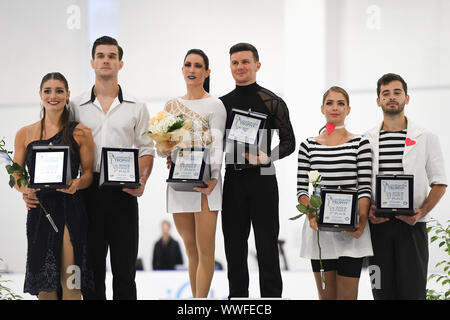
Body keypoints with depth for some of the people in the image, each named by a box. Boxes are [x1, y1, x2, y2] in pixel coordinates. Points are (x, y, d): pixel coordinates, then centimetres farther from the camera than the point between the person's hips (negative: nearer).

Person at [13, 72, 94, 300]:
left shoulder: (80, 133, 6)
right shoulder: (25, 134, 11)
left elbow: (88, 174, 6)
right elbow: (16, 174, 13)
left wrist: (77, 184, -16)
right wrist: (24, 190, -9)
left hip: (70, 210, -2)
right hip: (39, 210, 2)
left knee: (69, 280, -10)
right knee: (44, 283, 2)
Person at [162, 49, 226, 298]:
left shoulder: (214, 105, -1)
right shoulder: (172, 105, 14)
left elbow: (216, 146, -8)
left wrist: (213, 178, -21)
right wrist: (166, 154, -4)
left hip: (205, 183, -5)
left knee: (205, 250, -7)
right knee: (191, 249, 9)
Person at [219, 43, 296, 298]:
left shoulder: (273, 102, 1)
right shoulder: (223, 103, 13)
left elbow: (289, 142, -1)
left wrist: (266, 157, -17)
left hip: (262, 178, -4)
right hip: (233, 180, 4)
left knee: (267, 245, -2)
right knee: (234, 245, 7)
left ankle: (271, 296, 1)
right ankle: (237, 295, 15)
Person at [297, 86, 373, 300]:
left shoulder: (360, 143, 3)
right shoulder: (308, 146, 9)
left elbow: (365, 188, -2)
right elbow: (301, 188, 6)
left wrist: (362, 221, -15)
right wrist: (311, 215, -11)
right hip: (319, 227, 2)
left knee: (347, 296, -5)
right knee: (326, 296, 6)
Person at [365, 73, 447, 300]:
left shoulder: (426, 138, 5)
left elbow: (439, 183, 5)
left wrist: (422, 212, -12)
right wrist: (367, 210, -7)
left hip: (412, 225, -2)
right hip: (378, 224, 2)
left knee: (412, 291, -5)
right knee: (382, 291, 3)